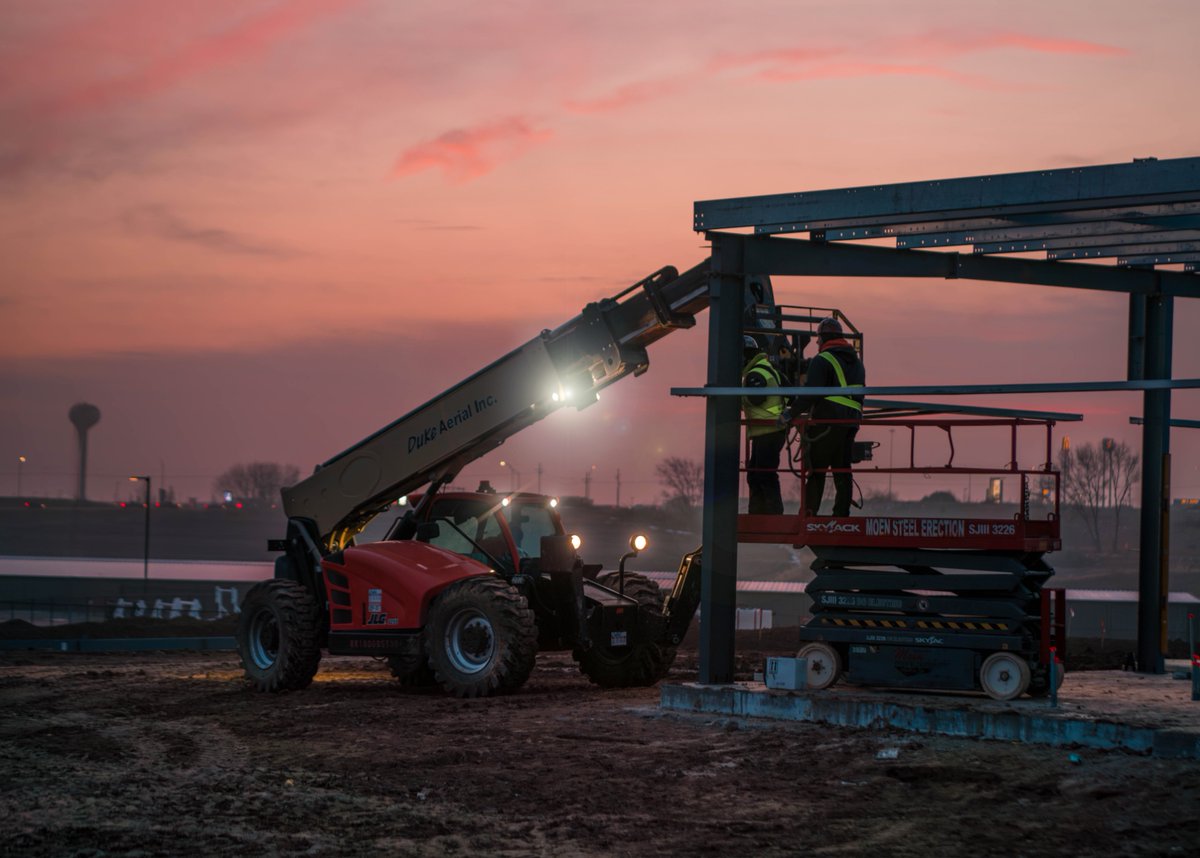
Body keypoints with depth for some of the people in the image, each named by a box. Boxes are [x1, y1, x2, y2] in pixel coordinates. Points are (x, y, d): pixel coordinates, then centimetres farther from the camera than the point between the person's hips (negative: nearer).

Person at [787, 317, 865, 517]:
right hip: (851, 422, 7)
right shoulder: (856, 362, 18)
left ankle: (809, 511, -8)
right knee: (842, 470, 9)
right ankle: (842, 514, 8)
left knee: (817, 469, -4)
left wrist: (792, 411, -10)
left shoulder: (822, 361, -8)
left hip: (827, 421, -7)